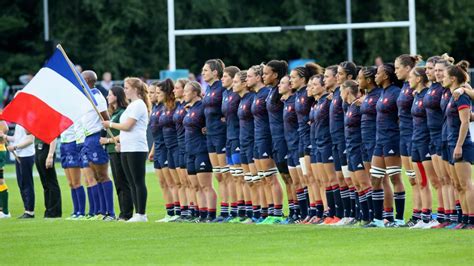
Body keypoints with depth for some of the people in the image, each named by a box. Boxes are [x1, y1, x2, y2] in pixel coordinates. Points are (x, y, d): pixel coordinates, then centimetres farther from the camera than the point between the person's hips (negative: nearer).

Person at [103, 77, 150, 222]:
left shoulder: (138, 104, -10)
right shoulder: (132, 105, 20)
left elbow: (127, 126, -16)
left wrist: (111, 125, -2)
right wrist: (120, 141, 14)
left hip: (136, 149, -10)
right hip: (127, 149, 10)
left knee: (138, 182, -8)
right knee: (132, 183, 9)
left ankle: (142, 214, -7)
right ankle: (138, 213, 11)